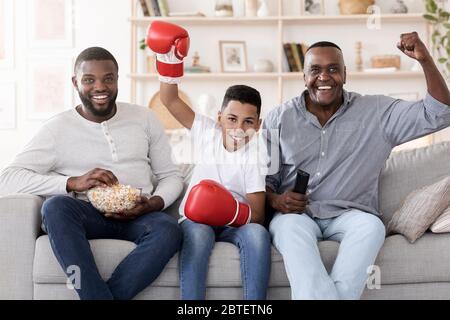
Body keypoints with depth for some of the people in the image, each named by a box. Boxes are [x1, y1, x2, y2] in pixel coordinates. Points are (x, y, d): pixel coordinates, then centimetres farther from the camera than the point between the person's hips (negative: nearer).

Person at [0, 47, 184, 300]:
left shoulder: (144, 118, 12)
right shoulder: (58, 128, 4)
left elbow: (171, 175, 16)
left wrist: (154, 204, -8)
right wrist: (73, 182, -20)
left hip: (138, 217, 2)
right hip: (88, 217, -1)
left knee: (169, 230, -33)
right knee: (56, 206, -35)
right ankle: (101, 295, -34)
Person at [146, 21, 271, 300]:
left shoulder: (257, 153, -5)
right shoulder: (206, 132, 2)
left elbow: (257, 215, -12)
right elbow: (170, 100, 0)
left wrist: (233, 212, -33)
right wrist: (170, 60, -11)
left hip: (237, 223, 0)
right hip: (197, 219, 0)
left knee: (258, 233, -33)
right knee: (198, 233, -35)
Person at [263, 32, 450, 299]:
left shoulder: (376, 112, 7)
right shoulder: (280, 119, 8)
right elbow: (263, 178, 10)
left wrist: (425, 59, -12)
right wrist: (276, 200, -14)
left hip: (350, 215, 0)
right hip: (296, 214, 0)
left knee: (372, 226, -34)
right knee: (291, 226, -36)